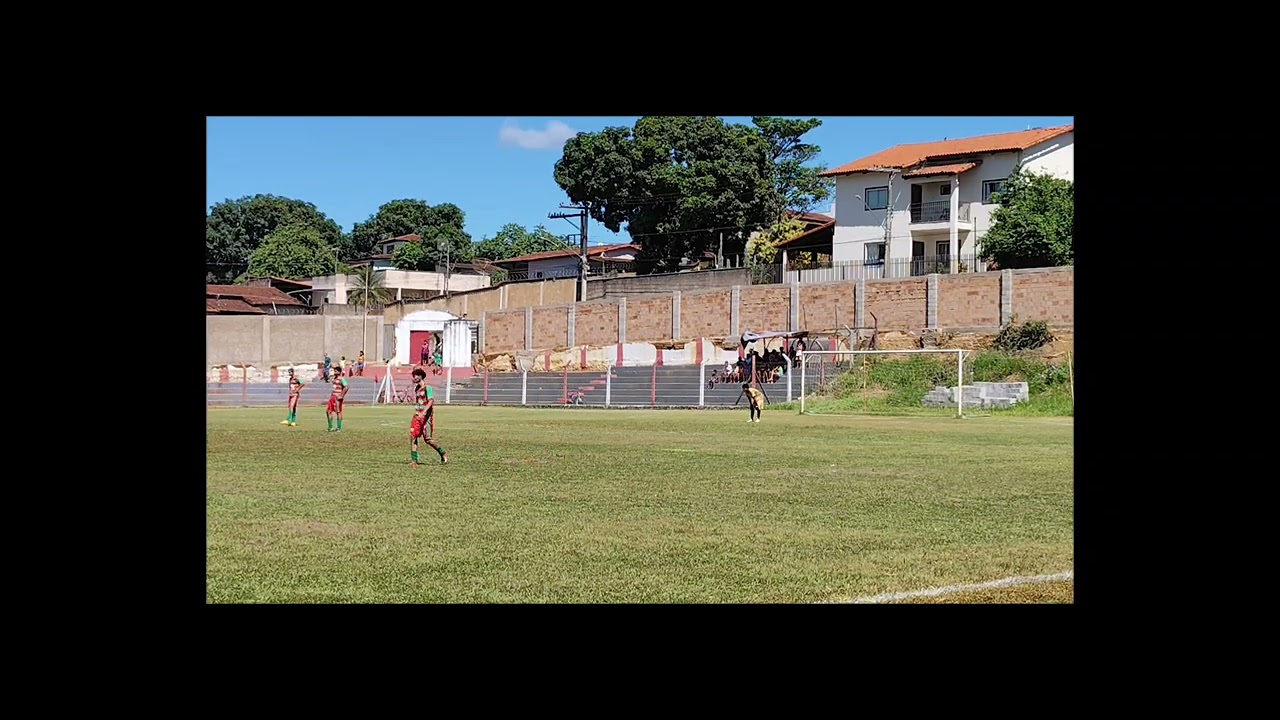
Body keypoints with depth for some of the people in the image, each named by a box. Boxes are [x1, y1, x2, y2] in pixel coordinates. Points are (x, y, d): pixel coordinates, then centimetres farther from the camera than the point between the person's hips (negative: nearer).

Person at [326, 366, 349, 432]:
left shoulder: (341, 379, -13)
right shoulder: (334, 378, 15)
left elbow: (346, 387, -23)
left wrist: (342, 396, -21)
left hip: (338, 397, -10)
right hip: (333, 397, 10)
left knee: (338, 412, -4)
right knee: (328, 411, 9)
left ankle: (339, 428, 1)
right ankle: (330, 427, 16)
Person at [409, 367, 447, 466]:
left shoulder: (427, 388, -11)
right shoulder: (416, 388, 14)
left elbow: (431, 401, -21)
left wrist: (423, 413, -31)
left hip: (427, 416, -7)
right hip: (417, 415, 7)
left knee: (428, 439, -6)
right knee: (412, 435, -6)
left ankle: (443, 454, 16)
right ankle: (414, 460, -4)